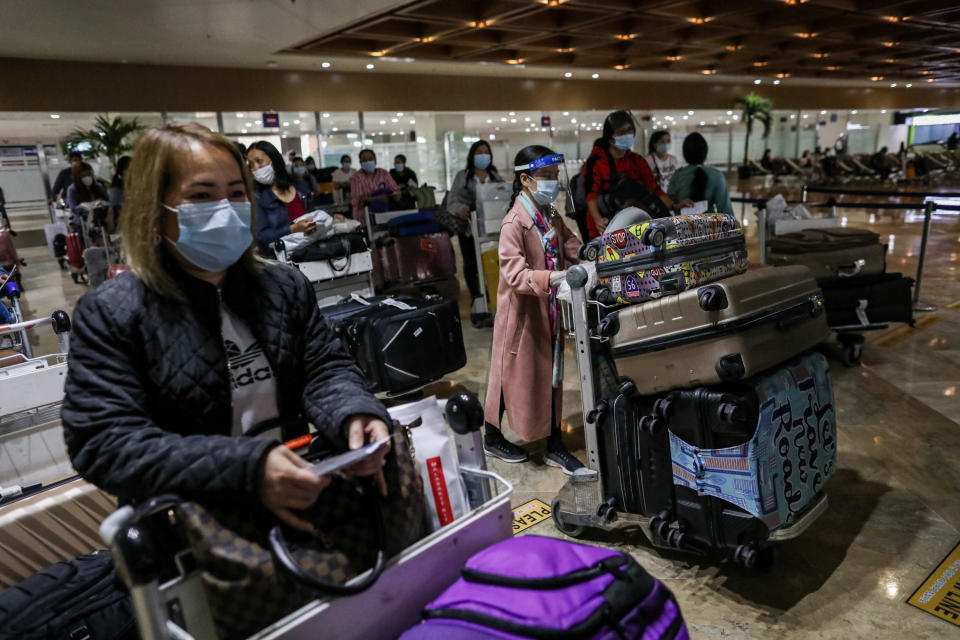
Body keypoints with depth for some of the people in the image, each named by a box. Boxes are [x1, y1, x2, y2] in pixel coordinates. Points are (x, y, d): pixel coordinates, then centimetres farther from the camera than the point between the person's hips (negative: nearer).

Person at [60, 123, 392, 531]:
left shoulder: (286, 285, 9)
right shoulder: (109, 314, -4)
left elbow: (324, 370, 6)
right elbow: (103, 444, -12)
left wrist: (353, 414, -18)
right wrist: (243, 471, -25)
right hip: (187, 528, -3)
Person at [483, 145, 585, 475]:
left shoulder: (551, 217, 7)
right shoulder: (514, 224, -21)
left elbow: (574, 249, 6)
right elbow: (515, 275, -30)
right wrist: (554, 278, -42)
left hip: (549, 311, 8)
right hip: (522, 313, -8)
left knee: (551, 375, 14)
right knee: (514, 374, 8)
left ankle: (554, 446, 27)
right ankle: (492, 438, 31)